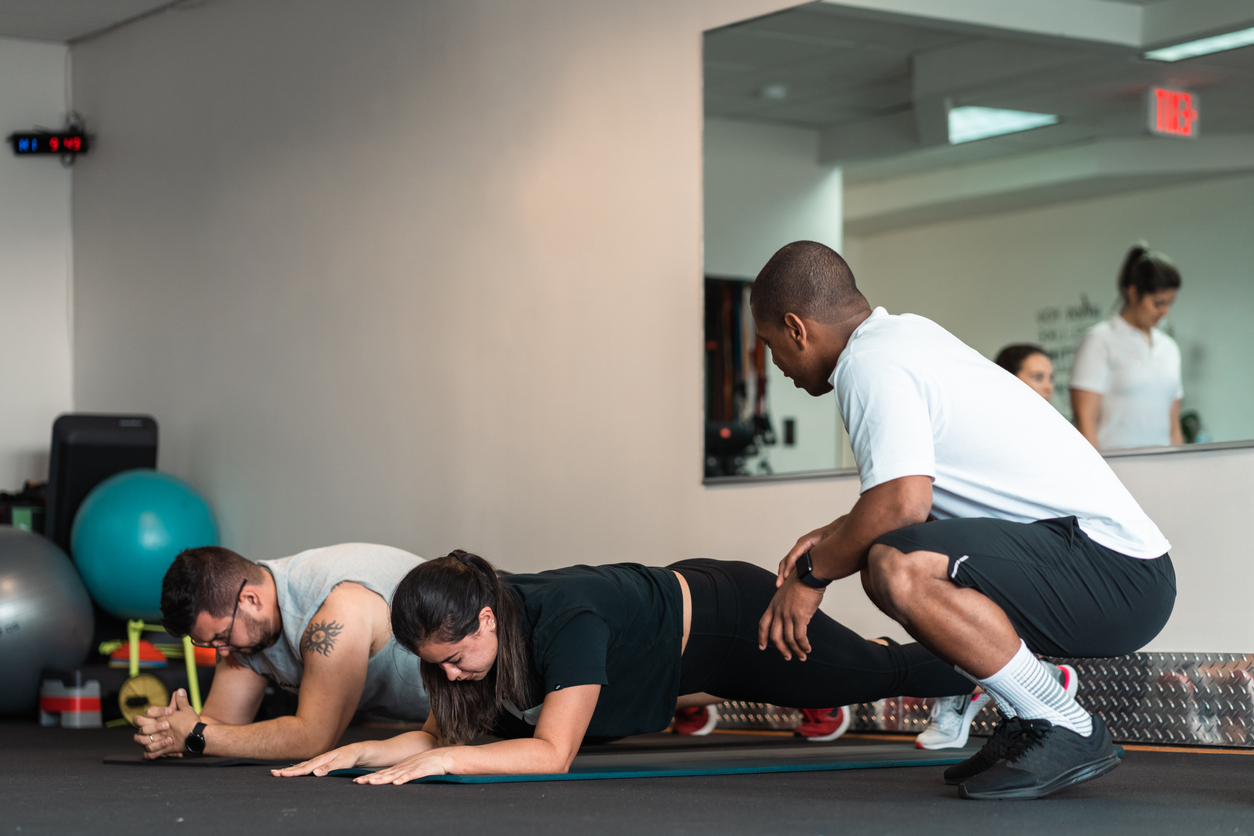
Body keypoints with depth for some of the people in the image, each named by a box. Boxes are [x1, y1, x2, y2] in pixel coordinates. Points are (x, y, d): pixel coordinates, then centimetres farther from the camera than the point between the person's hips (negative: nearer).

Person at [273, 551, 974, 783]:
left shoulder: (568, 624, -42)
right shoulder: (470, 625, -19)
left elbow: (553, 754, -42)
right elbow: (442, 733, -10)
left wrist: (442, 762, -48)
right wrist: (358, 752, -26)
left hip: (729, 614, -6)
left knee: (882, 674, 16)